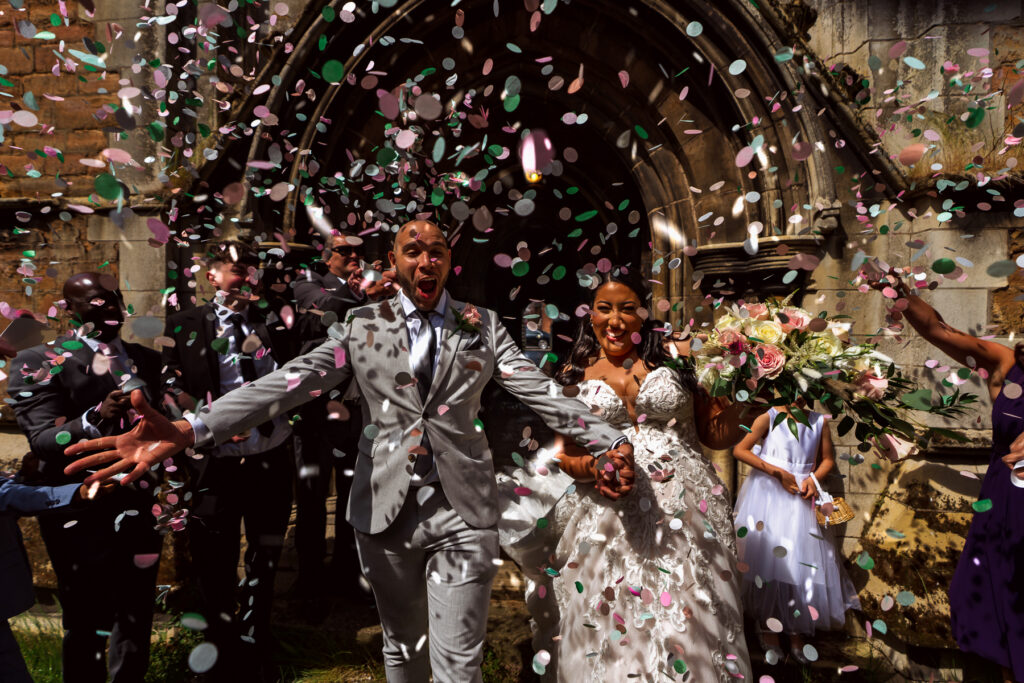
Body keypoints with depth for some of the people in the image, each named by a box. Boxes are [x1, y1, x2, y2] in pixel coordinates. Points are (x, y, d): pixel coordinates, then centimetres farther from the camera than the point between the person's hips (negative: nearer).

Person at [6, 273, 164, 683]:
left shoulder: (145, 358, 10)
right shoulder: (39, 364, -5)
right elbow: (42, 440, -17)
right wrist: (96, 419, -33)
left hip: (139, 507, 5)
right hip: (80, 514, -4)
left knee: (136, 613, 16)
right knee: (85, 620, 7)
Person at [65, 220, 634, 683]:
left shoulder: (483, 326, 4)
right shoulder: (363, 325, 3)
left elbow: (541, 391, -2)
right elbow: (292, 382, -9)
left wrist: (612, 441, -14)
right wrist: (188, 431, -22)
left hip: (463, 514, -1)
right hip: (388, 508, 1)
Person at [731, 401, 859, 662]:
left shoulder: (820, 422, 5)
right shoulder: (769, 418, -5)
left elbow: (828, 459, 14)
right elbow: (739, 450, -9)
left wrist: (814, 478, -7)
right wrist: (777, 472, -15)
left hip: (800, 497, 3)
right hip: (766, 493, -3)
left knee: (804, 560, 0)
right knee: (767, 555, -1)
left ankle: (796, 631, 13)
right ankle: (767, 627, 14)